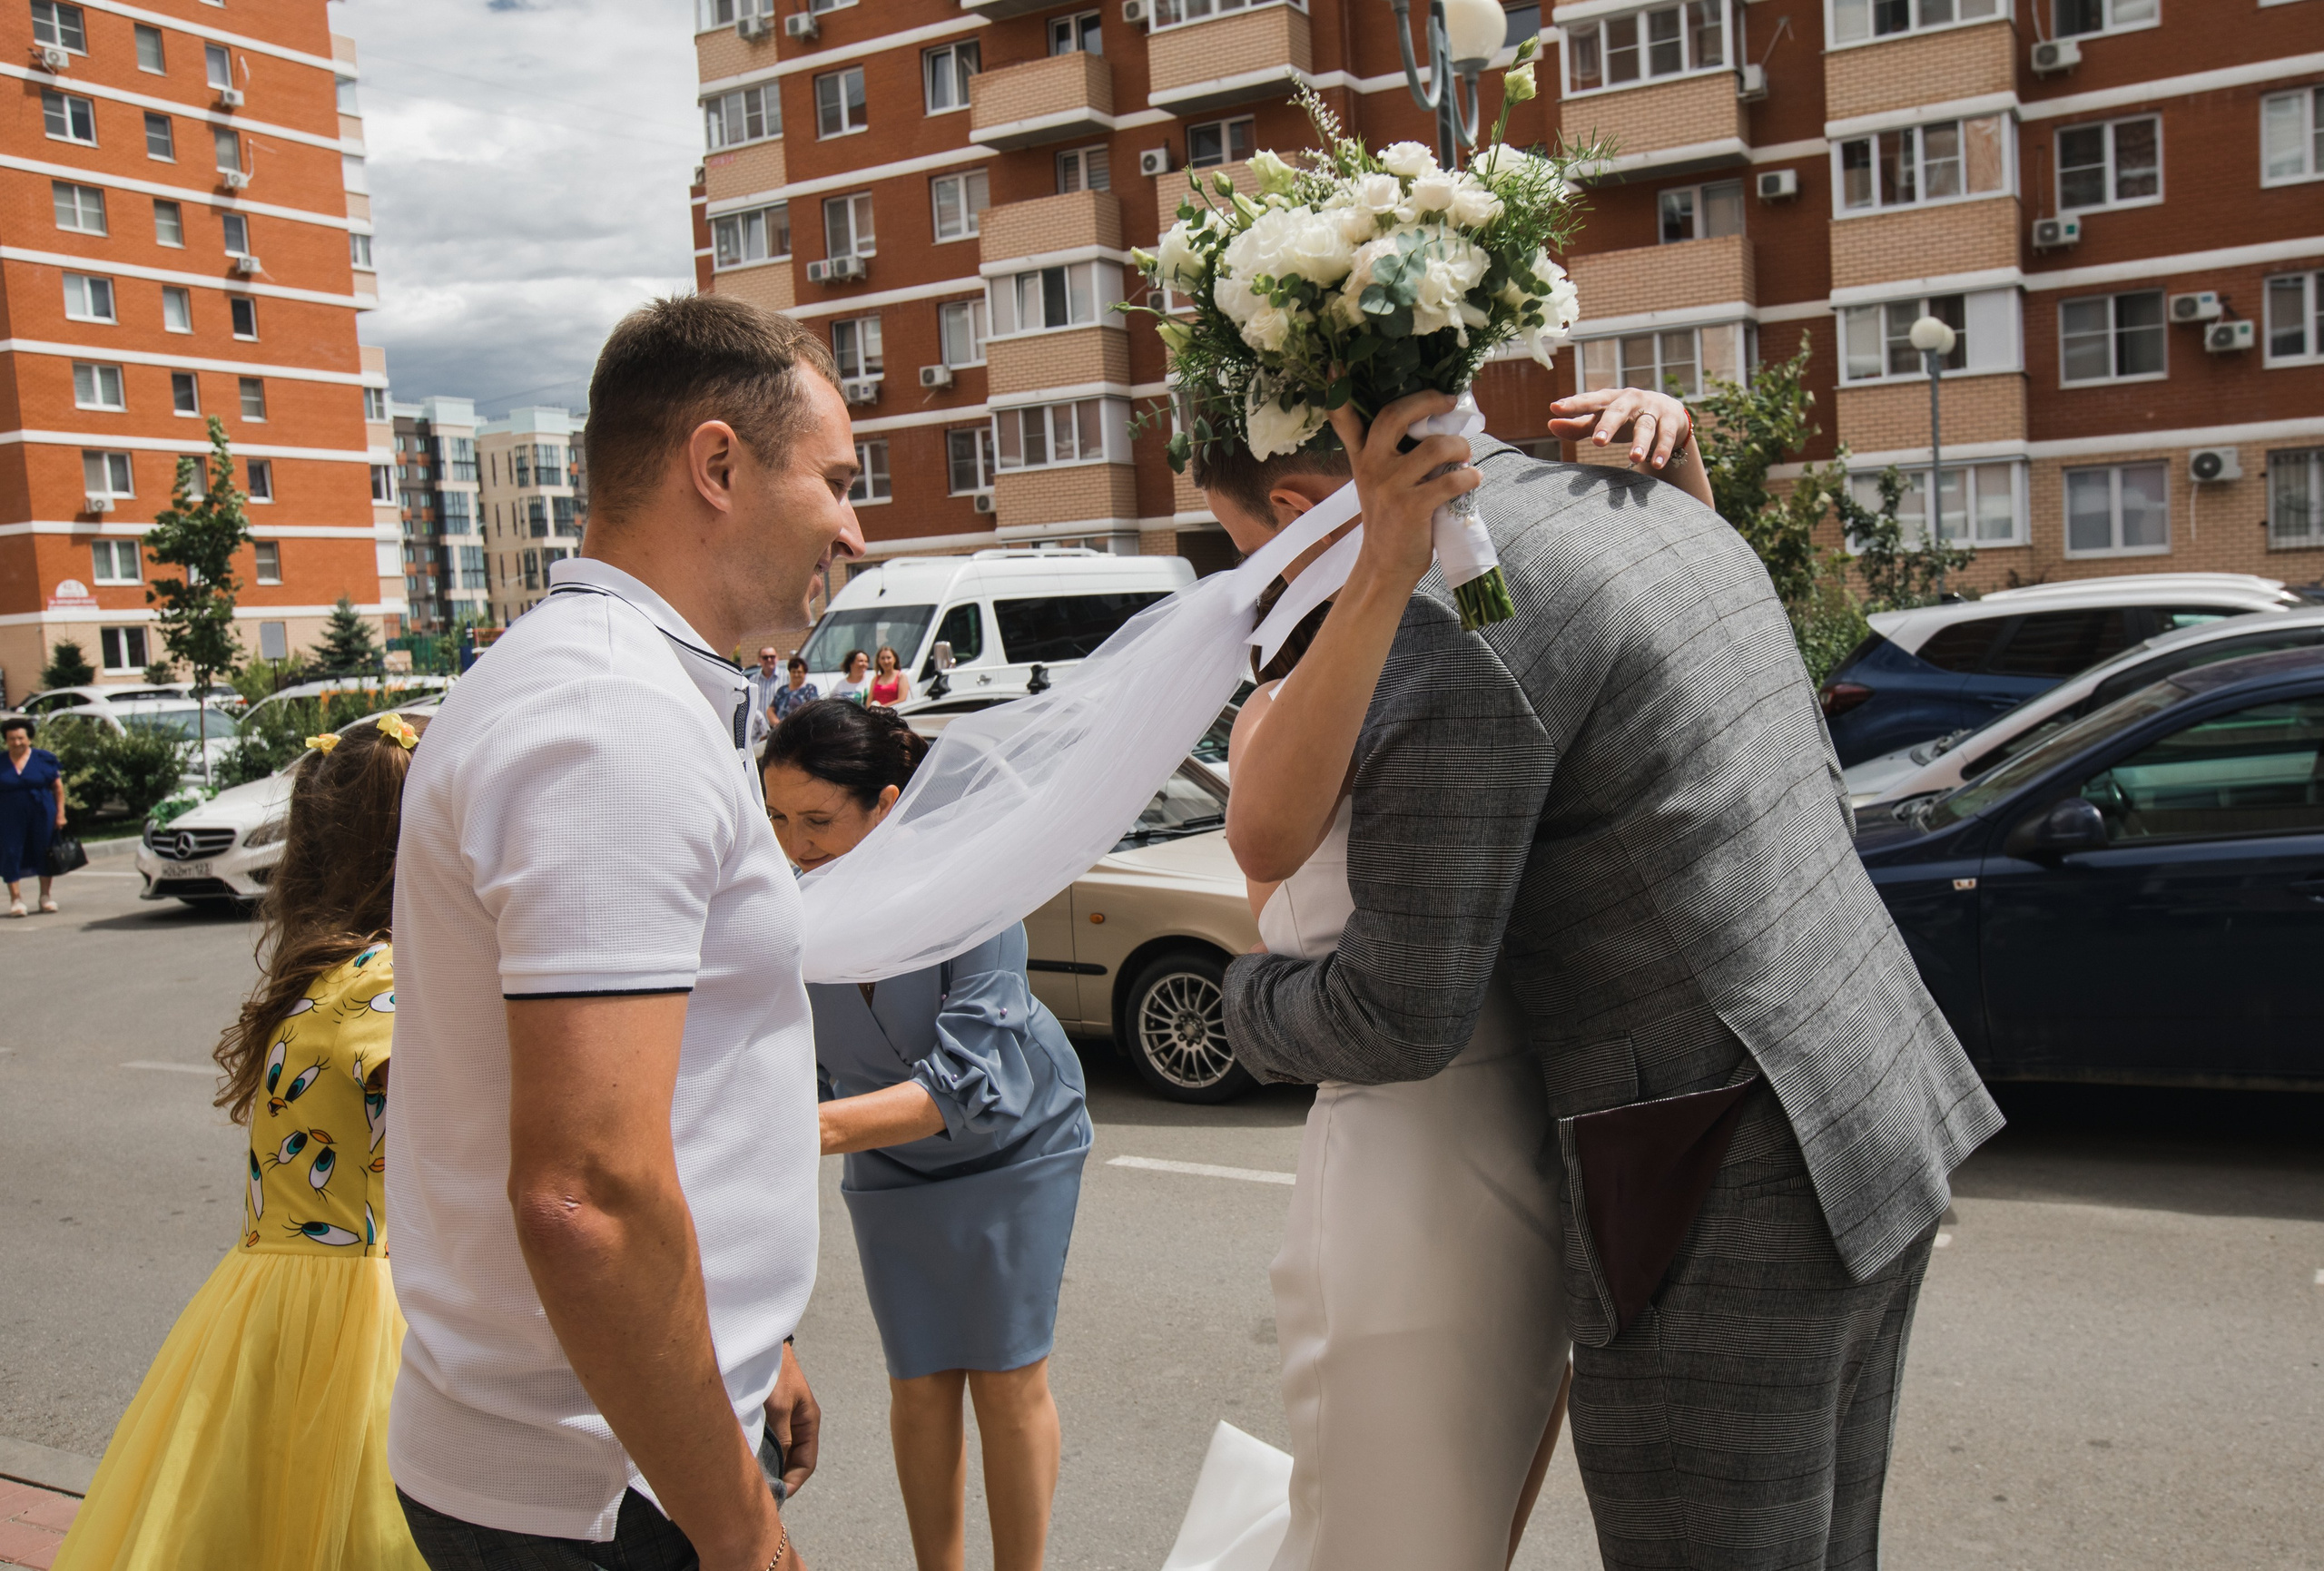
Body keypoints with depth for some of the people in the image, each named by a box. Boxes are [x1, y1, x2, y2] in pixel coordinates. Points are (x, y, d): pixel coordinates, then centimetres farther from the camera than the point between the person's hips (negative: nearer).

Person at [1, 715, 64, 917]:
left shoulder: (44, 758, 0)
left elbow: (58, 787, 2)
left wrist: (60, 814, -2)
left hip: (42, 815, -1)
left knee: (44, 854, 6)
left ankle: (47, 896, 20)